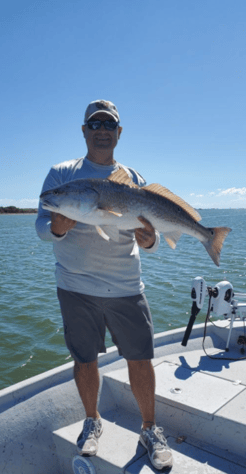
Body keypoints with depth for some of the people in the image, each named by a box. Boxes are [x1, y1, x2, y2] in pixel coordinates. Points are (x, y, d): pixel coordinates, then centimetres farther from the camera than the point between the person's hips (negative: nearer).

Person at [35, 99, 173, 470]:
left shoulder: (133, 179, 7)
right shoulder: (61, 174, 3)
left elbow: (150, 238, 4)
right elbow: (40, 226, -3)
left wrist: (150, 240, -20)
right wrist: (57, 228, -26)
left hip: (127, 287, 1)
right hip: (76, 286, -1)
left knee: (140, 359, 5)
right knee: (84, 359, 10)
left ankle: (150, 429, 29)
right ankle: (92, 421, 37)